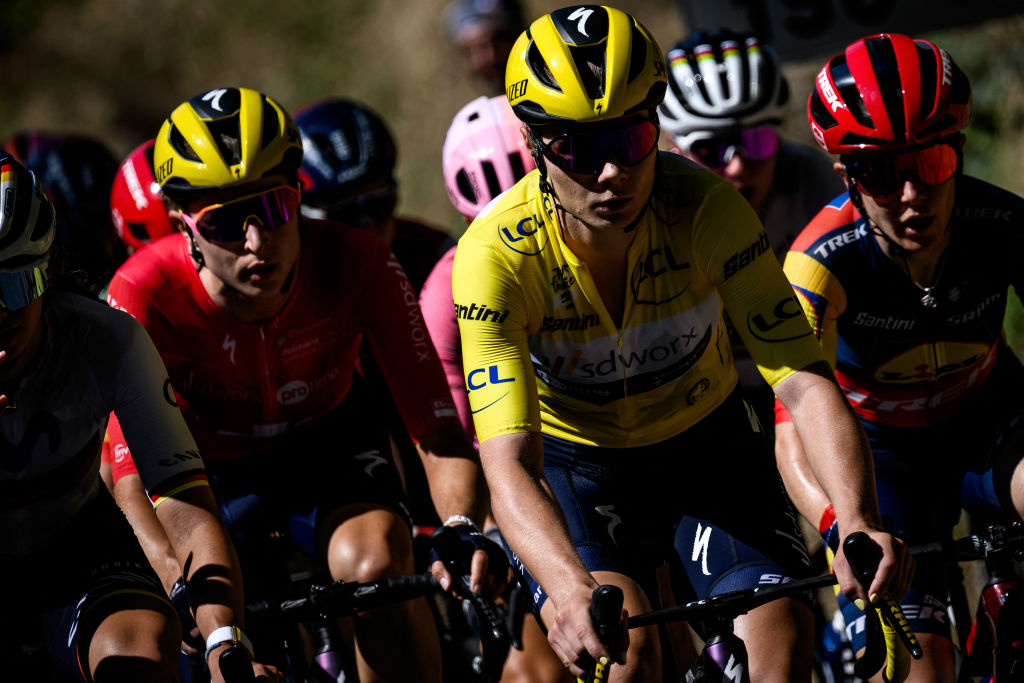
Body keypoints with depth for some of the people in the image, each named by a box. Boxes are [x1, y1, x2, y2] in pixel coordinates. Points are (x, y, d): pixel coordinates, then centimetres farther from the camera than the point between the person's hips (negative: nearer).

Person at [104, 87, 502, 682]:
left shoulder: (357, 265, -29)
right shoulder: (146, 292, -32)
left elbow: (437, 427, -31)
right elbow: (130, 465, -37)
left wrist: (463, 530, -51)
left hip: (327, 445, 0)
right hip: (211, 465, 0)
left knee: (377, 565, -29)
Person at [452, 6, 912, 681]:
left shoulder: (705, 207, -26)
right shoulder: (496, 257, -30)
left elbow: (806, 383, -31)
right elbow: (510, 465, -37)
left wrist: (859, 524, -49)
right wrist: (573, 590, -57)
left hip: (705, 446, 2)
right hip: (573, 466, -2)